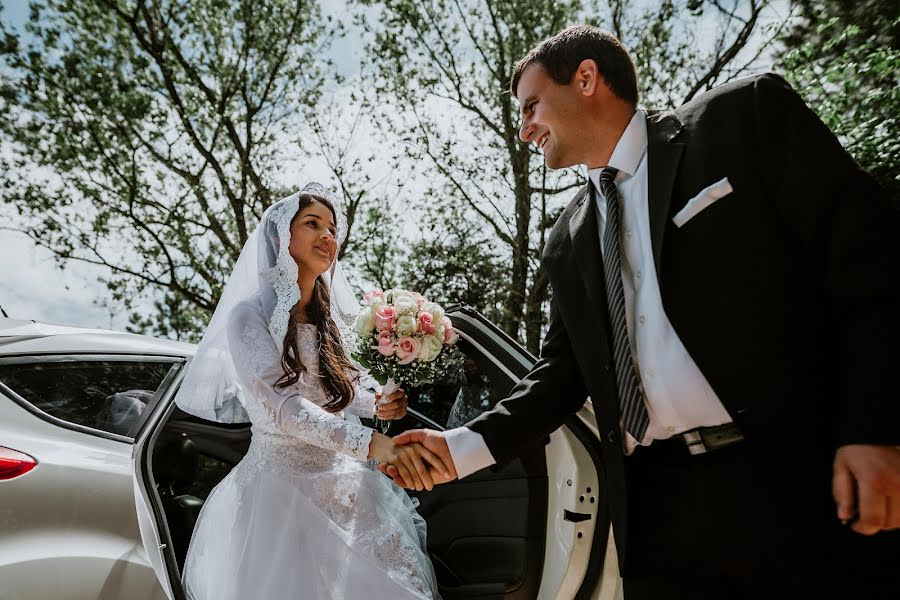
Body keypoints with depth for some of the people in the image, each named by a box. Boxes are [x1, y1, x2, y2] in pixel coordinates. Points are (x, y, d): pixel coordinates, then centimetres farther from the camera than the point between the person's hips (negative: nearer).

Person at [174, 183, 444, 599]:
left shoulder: (330, 318, 7)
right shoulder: (250, 314, -11)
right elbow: (280, 405, -24)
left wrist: (375, 404, -6)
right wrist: (371, 442, -36)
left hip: (342, 483, 6)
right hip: (283, 483, -5)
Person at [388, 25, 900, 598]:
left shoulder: (744, 117, 1)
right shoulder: (569, 241, 14)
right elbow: (564, 370, 16)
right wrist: (463, 447, 6)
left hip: (802, 484, -4)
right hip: (656, 507, 5)